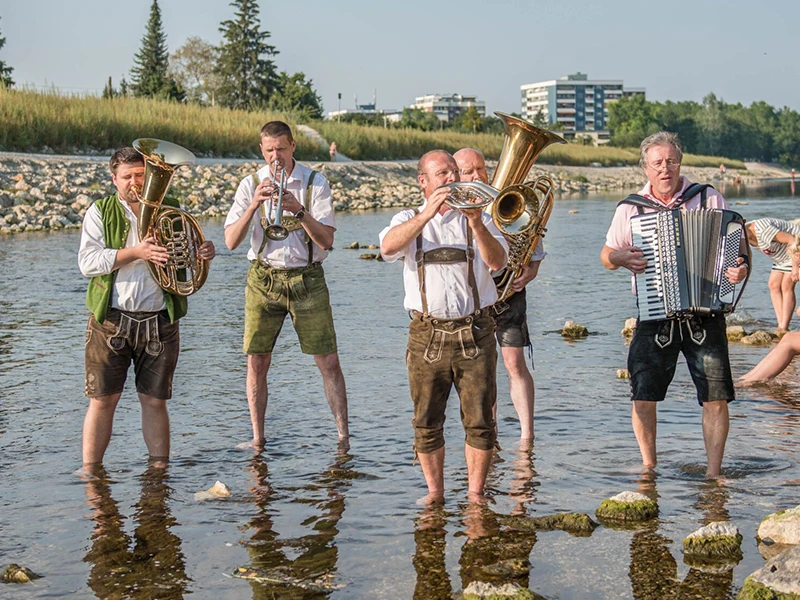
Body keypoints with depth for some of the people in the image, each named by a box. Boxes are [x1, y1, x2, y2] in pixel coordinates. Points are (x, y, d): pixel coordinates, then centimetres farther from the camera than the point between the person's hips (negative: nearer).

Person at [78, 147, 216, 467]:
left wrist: (203, 254, -9)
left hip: (160, 322, 2)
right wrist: (135, 252, -19)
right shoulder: (100, 212, 4)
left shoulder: (171, 212, 11)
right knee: (102, 401, -1)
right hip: (111, 320, -2)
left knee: (155, 401, 7)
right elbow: (87, 262, -8)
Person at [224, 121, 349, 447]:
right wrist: (254, 204, -19)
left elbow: (326, 240, -8)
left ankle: (343, 434, 5)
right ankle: (257, 439, 11)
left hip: (307, 278, -1)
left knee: (328, 361, -3)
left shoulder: (315, 183, -1)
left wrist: (299, 211, -22)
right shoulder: (251, 184, 3)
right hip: (263, 279, 1)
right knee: (256, 362, 0)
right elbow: (231, 241, -6)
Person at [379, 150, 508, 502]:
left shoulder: (477, 218, 10)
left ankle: (475, 492, 11)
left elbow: (497, 262, -8)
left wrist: (476, 224, -24)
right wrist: (427, 213, -26)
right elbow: (388, 247, -15)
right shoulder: (409, 220, 9)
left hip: (474, 333, 0)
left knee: (479, 421, 0)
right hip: (427, 335, 0)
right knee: (427, 423, 4)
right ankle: (435, 491, 18)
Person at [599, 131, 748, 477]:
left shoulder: (710, 199, 3)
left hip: (705, 315, 0)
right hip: (654, 317, 1)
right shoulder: (631, 208, 6)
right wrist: (621, 258, -10)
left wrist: (740, 268, -15)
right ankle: (648, 466, 19)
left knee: (716, 397, -3)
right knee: (643, 396, -1)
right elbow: (606, 256, 13)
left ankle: (714, 472, 12)